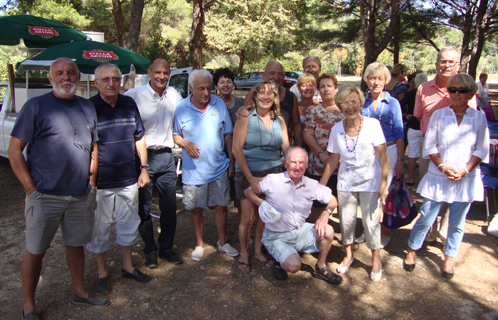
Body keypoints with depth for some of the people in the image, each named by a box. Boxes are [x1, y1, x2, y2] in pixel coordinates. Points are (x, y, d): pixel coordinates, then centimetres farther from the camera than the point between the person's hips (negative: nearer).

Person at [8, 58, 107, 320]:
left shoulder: (87, 107, 10)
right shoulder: (36, 106, -5)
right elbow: (14, 150, -7)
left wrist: (91, 181, 9)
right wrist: (31, 189, -11)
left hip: (81, 195, 4)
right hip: (45, 196, -4)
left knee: (76, 244, 17)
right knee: (35, 251, 7)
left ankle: (79, 290, 34)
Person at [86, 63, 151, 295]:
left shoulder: (129, 104, 4)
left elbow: (139, 138, 12)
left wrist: (144, 168, 9)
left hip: (128, 180, 4)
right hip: (99, 182, -4)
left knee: (129, 224, 16)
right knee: (99, 229, 9)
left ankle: (128, 266, 35)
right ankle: (102, 273, 29)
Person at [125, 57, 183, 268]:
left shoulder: (174, 95, 5)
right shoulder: (134, 95, -9)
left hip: (166, 157, 4)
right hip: (143, 157, -4)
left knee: (169, 207, 9)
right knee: (144, 208, 7)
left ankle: (166, 247, 26)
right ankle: (150, 250, 25)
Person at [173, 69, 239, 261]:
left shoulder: (219, 104, 1)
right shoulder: (180, 108, -5)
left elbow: (227, 134, 7)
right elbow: (174, 134, 4)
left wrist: (232, 161, 5)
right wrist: (185, 144, -18)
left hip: (219, 167, 1)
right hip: (193, 170, -1)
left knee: (221, 206, 9)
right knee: (196, 208, 10)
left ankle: (222, 242, 30)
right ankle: (199, 244, 31)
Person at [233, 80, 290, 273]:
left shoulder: (279, 120, 8)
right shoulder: (245, 117, -6)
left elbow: (287, 149, 9)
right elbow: (237, 149, -11)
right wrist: (251, 178, -14)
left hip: (273, 172, 4)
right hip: (247, 173, -3)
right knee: (247, 217, 0)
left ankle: (258, 251, 29)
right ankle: (243, 253, 23)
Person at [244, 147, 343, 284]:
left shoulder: (312, 185, -1)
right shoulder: (272, 180, -12)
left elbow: (333, 200, 7)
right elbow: (248, 191, -3)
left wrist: (325, 214, -14)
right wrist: (261, 203, -22)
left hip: (300, 232, 4)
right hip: (276, 237, -4)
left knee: (327, 231, -21)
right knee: (294, 265, -28)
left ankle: (321, 268, 6)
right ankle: (281, 263, 11)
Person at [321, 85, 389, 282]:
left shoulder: (372, 124, -11)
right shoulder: (337, 129, -2)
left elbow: (383, 156, -9)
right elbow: (334, 159, 6)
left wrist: (383, 183, -14)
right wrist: (321, 183, 7)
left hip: (370, 182, -2)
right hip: (346, 183, 3)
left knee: (371, 220, 0)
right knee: (346, 220, 7)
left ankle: (376, 258, 23)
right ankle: (348, 255, 31)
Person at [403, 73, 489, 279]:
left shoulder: (479, 118, 1)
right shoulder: (439, 115, -1)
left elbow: (482, 150, 2)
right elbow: (430, 146, -1)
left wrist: (465, 170, -10)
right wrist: (443, 167, -13)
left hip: (466, 179, 1)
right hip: (438, 177, -1)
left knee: (457, 223, 10)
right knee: (426, 218, 2)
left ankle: (449, 258, 28)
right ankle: (411, 250, 23)